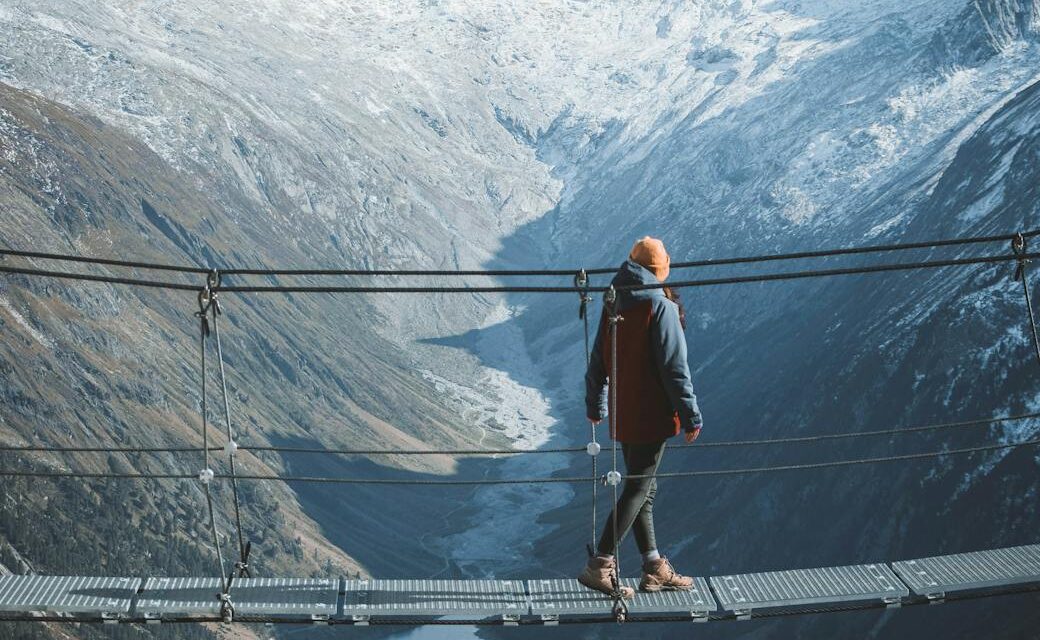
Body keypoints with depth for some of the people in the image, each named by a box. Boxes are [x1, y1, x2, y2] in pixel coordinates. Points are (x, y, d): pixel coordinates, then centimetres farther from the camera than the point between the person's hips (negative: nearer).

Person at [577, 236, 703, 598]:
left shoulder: (614, 305, 7)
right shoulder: (661, 306, -14)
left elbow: (598, 360, 14)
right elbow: (674, 367, -16)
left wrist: (595, 405, 25)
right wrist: (691, 416, -11)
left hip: (623, 414, 7)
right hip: (652, 415, -7)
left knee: (643, 487, 15)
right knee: (638, 489, -3)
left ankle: (654, 569, 22)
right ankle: (599, 565, -6)